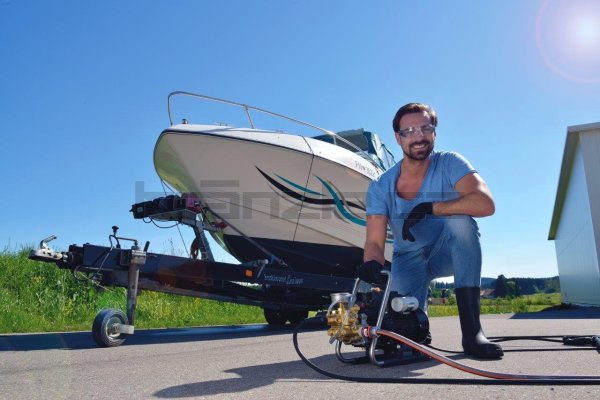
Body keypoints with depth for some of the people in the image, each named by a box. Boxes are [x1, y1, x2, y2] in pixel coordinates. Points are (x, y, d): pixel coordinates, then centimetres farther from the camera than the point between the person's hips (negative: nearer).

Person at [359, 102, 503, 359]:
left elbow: (485, 204, -31)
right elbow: (374, 241, -16)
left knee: (460, 219, -34)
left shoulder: (449, 163, -15)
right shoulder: (380, 188, -10)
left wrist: (428, 208, -32)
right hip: (409, 261, 1)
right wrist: (372, 262, -39)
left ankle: (471, 331, -30)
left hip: (448, 252, 0)